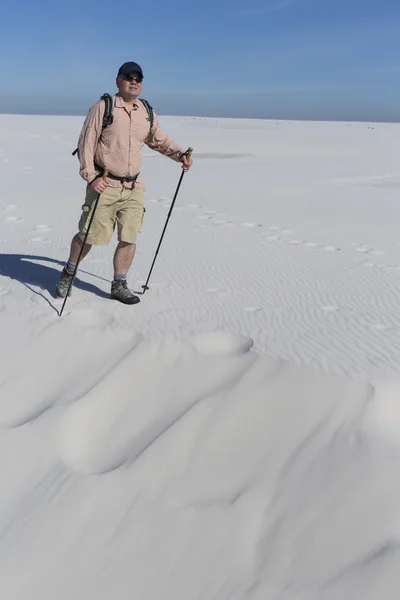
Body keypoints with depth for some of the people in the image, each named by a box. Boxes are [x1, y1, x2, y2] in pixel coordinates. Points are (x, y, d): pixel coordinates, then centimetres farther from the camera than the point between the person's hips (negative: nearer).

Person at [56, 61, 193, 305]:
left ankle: (119, 285, 18)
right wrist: (90, 176, -15)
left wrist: (180, 154, 2)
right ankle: (68, 274, 25)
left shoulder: (147, 112, 10)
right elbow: (86, 143, -7)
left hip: (134, 188, 5)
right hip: (105, 185, -4)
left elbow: (160, 140, 20)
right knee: (89, 236, 1)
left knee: (129, 238, 3)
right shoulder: (103, 107, -5)